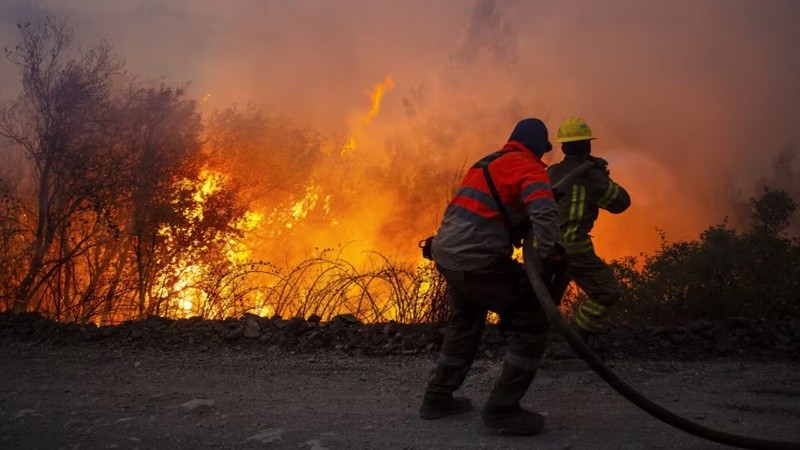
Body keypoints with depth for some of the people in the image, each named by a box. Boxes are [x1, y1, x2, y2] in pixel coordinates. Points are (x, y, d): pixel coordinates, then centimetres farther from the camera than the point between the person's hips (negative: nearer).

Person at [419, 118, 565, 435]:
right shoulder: (528, 167, -5)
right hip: (477, 262, -9)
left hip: (447, 255, 9)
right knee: (533, 321, 1)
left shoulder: (487, 163, 21)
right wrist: (549, 257, -29)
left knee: (465, 324, 27)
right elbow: (544, 211, -25)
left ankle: (437, 398, 34)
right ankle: (502, 409, 3)